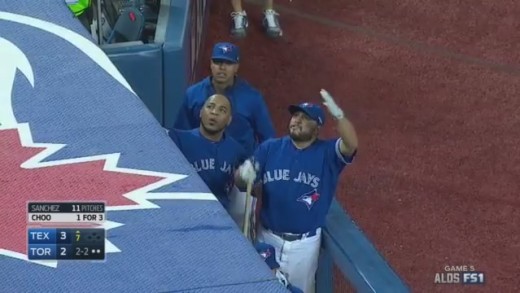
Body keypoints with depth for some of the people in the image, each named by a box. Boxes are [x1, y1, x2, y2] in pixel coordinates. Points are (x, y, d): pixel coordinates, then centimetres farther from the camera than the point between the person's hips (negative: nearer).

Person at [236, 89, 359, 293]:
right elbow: (241, 181, -6)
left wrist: (338, 114, -45)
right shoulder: (270, 148, -2)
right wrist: (244, 174, -31)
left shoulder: (327, 153, -8)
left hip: (304, 243, -2)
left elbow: (351, 145, -29)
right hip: (268, 237, 2)